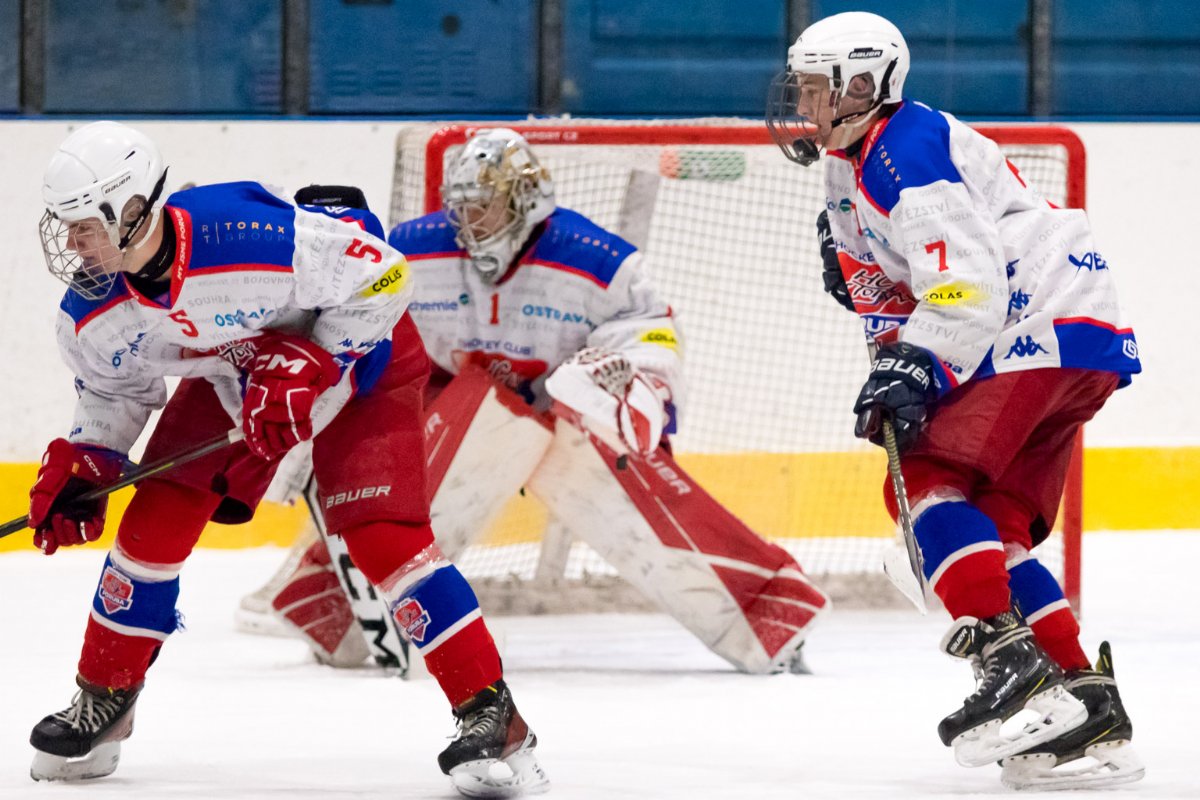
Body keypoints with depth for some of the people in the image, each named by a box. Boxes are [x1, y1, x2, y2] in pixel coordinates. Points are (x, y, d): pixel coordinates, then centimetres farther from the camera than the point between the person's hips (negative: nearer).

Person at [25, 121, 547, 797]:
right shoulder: (92, 314, -18)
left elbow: (380, 277, -27)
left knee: (379, 533, -20)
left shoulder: (257, 236, -40)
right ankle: (103, 702, 18)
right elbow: (115, 392, 5)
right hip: (229, 372, 6)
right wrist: (83, 464, -10)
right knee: (157, 519, -2)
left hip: (354, 353, -6)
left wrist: (310, 370, -30)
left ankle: (492, 718, -19)